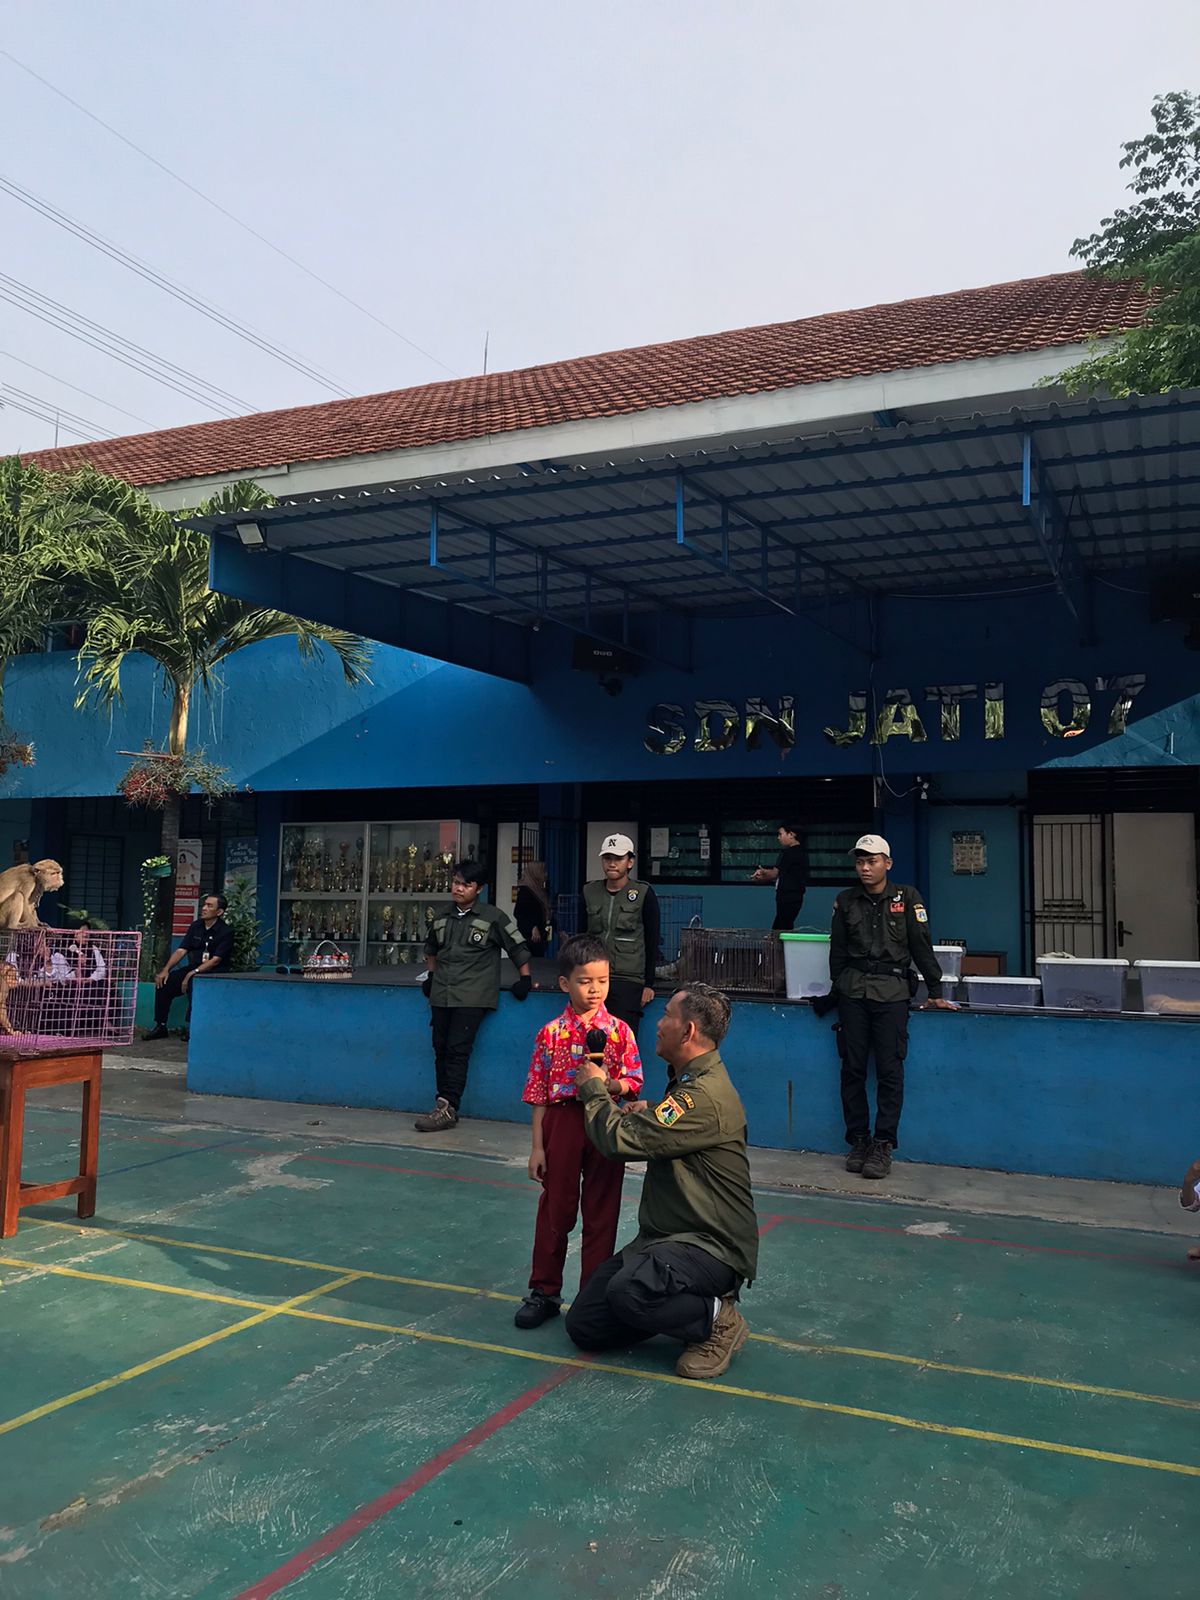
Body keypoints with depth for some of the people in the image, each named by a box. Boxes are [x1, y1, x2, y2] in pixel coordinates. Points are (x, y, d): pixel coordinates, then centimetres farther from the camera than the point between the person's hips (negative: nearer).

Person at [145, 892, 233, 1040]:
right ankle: (160, 1026, -3)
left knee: (194, 983, -35)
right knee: (164, 982, -13)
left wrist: (193, 973, -25)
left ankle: (193, 1028, -24)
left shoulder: (226, 932, -9)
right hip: (193, 970, 6)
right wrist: (166, 969, -8)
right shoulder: (196, 926, 10)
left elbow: (215, 960, -16)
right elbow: (181, 951, 6)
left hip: (214, 974, -6)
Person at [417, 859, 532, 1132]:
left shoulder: (493, 917, -2)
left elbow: (518, 948, 2)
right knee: (441, 1049, 5)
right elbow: (431, 949, 32)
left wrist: (525, 979, -1)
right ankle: (445, 1107, 12)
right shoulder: (442, 918, 14)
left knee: (457, 1050, -11)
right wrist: (431, 975, 23)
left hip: (472, 997, -6)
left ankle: (447, 1108, -11)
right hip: (441, 995, 6)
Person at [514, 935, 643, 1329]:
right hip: (562, 1123, 0)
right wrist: (537, 1146, -3)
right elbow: (539, 1093, -1)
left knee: (601, 1212, 8)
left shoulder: (619, 1031, -1)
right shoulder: (551, 1033, -2)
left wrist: (609, 1083, -21)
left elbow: (633, 1083, 0)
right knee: (555, 1208, 9)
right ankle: (544, 1292, 23)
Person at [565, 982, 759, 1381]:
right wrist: (644, 1114, 1)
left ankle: (719, 1321, -8)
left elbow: (620, 1140, -25)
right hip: (665, 1237, 10)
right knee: (584, 1325, 1)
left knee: (628, 1291, -36)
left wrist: (594, 1088, -6)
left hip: (711, 1247, -9)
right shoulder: (687, 1082, 13)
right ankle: (683, 1304, 16)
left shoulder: (705, 1095, -24)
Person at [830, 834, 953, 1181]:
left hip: (892, 992, -2)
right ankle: (858, 1141, 12)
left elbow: (921, 945, 2)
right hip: (853, 990, 2)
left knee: (890, 1071, -5)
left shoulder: (906, 898, 4)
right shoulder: (845, 901, 9)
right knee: (852, 1069, 3)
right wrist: (837, 987, 14)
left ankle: (883, 1146, 0)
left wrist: (935, 992, 0)